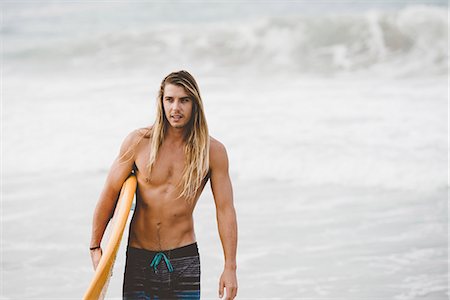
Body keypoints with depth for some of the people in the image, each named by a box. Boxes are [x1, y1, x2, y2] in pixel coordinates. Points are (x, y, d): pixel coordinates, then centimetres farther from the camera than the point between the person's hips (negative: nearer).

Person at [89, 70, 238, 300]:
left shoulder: (212, 151, -3)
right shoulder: (139, 141, -4)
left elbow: (225, 210, -1)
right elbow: (110, 193, 2)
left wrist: (230, 267, -5)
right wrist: (95, 248, 3)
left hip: (183, 257, 0)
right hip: (138, 257, 1)